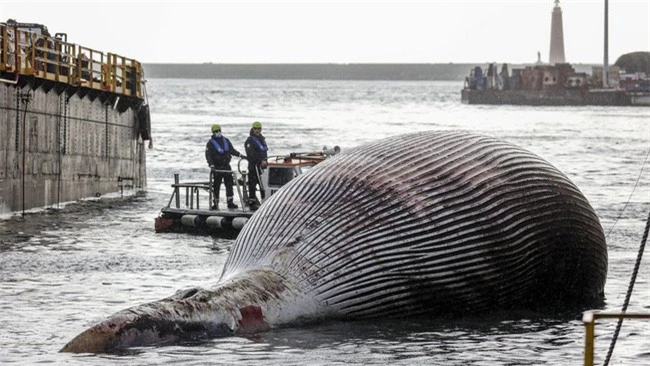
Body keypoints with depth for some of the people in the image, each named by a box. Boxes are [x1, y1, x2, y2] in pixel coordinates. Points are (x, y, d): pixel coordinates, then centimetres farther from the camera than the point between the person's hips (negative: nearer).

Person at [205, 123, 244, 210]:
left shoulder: (226, 141, 12)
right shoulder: (210, 143, -3)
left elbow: (232, 150, 22)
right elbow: (208, 156, -10)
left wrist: (240, 155, 13)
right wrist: (212, 166, -22)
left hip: (226, 166, 4)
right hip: (217, 167, -4)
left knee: (229, 184, 0)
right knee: (216, 186, -1)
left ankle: (230, 202, 2)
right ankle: (216, 203, 5)